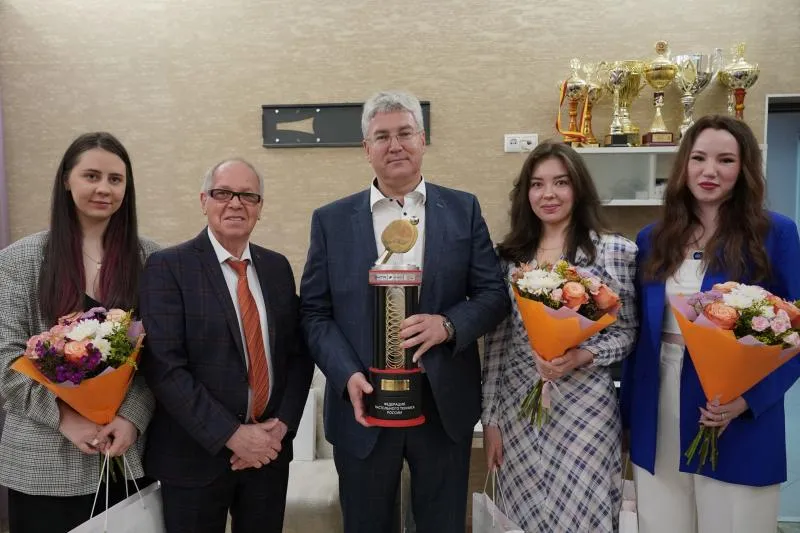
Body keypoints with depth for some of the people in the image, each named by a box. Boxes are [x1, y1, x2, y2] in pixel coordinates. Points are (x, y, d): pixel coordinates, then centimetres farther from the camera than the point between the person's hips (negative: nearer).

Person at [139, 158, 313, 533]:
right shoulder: (167, 266, -9)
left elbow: (298, 354, 5)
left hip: (269, 450, 4)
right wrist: (231, 434, -17)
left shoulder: (277, 267, 6)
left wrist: (282, 425, -7)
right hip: (196, 454, -4)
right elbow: (164, 368, -16)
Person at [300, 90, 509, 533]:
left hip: (445, 403, 1)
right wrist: (348, 376, -14)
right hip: (363, 402, 0)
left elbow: (493, 293, 1)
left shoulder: (463, 210, 3)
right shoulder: (331, 220, 2)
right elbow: (314, 312, 0)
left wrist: (448, 324, -18)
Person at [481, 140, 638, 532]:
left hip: (584, 408, -2)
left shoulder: (615, 250, -4)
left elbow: (627, 331, 2)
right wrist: (490, 418, 3)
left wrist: (581, 356, -17)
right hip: (517, 408, 3)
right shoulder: (509, 254, 3)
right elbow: (495, 340, 4)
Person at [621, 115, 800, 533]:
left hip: (740, 424, -3)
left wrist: (751, 396, -18)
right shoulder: (652, 239, 6)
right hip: (658, 422, 3)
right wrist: (629, 410, 6)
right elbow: (638, 330, 9)